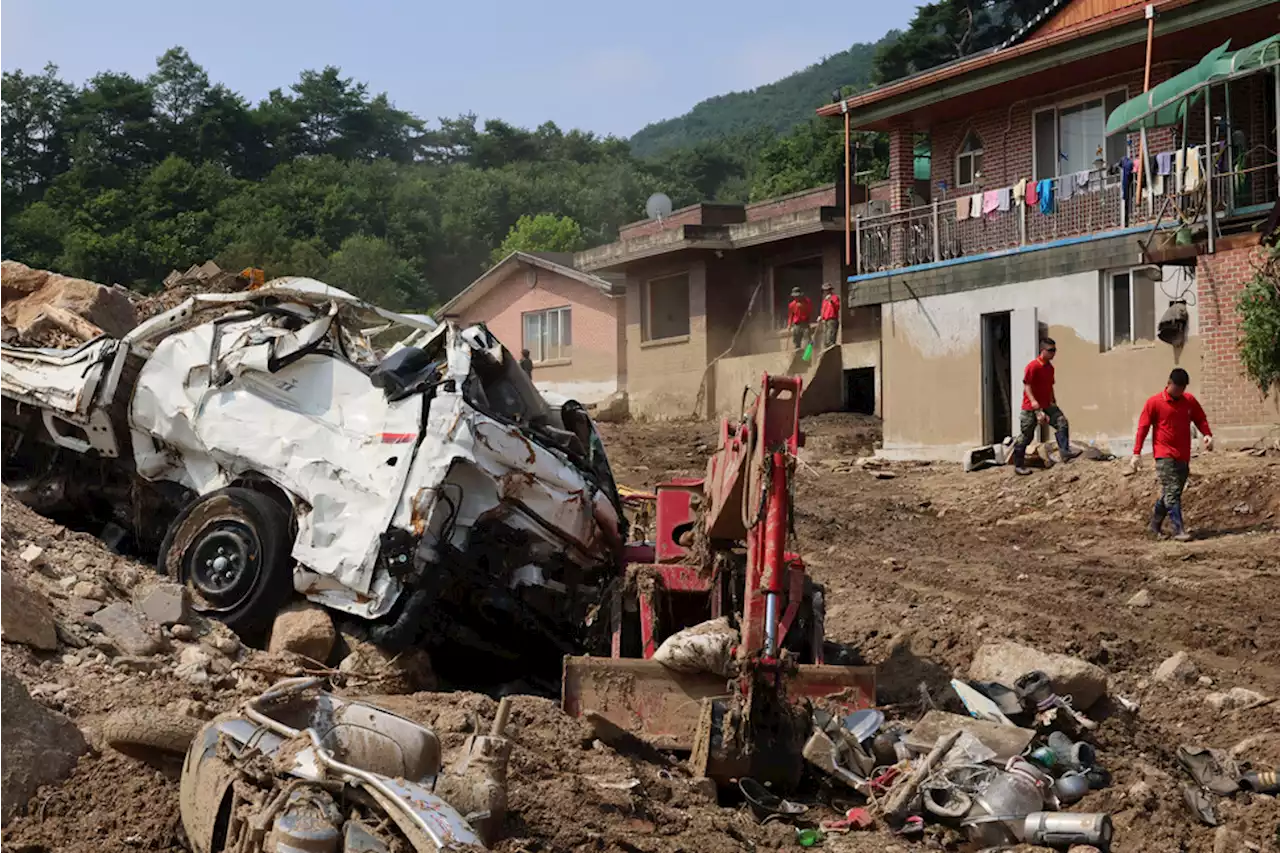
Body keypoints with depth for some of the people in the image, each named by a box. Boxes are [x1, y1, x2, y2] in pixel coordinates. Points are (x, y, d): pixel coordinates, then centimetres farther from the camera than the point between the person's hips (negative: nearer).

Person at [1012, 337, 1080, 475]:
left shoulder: (1050, 367, 10)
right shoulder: (1033, 366, -15)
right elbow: (1026, 385, -19)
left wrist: (1053, 401, 22)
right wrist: (1033, 401, -30)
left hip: (1046, 406, 7)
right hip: (1031, 407, -7)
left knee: (1062, 422, -12)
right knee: (1026, 436, 1)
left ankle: (1065, 452, -15)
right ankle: (1018, 466, 10)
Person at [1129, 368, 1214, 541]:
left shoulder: (1190, 401, 8)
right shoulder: (1154, 402, -5)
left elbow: (1200, 419, 18)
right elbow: (1143, 427, -3)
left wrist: (1207, 434, -3)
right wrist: (1136, 453, -8)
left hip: (1183, 456, 5)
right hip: (1164, 455, -5)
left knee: (1169, 493, 11)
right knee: (1172, 492, -14)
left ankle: (1156, 524, 29)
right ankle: (1179, 530, -17)